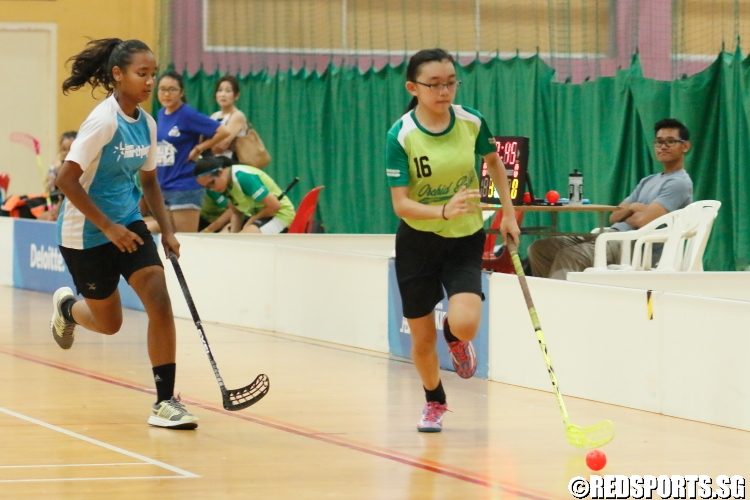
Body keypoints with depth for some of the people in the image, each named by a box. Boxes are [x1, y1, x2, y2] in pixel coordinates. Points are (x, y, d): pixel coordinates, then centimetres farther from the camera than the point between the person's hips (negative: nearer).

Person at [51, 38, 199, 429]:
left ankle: (165, 401, -9)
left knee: (159, 301, -13)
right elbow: (67, 180, -24)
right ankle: (67, 306, 46)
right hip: (86, 232, -6)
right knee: (109, 323, 10)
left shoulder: (146, 123, 1)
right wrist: (107, 227, -24)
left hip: (128, 225, 6)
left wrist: (167, 231, 5)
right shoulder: (104, 120, -22)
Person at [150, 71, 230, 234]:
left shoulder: (188, 114, -12)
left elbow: (223, 132, -17)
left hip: (185, 188, -8)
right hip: (162, 187, 8)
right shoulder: (161, 114, 10)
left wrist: (198, 149, -11)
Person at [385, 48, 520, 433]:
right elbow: (401, 204, -21)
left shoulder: (472, 122, -10)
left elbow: (494, 162, 12)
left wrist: (508, 213, 10)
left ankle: (455, 337, 17)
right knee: (422, 340, 7)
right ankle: (435, 402, 38)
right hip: (418, 241, -1)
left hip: (465, 240, 1)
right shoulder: (400, 136, -18)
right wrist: (444, 211, -38)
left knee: (465, 324, -22)